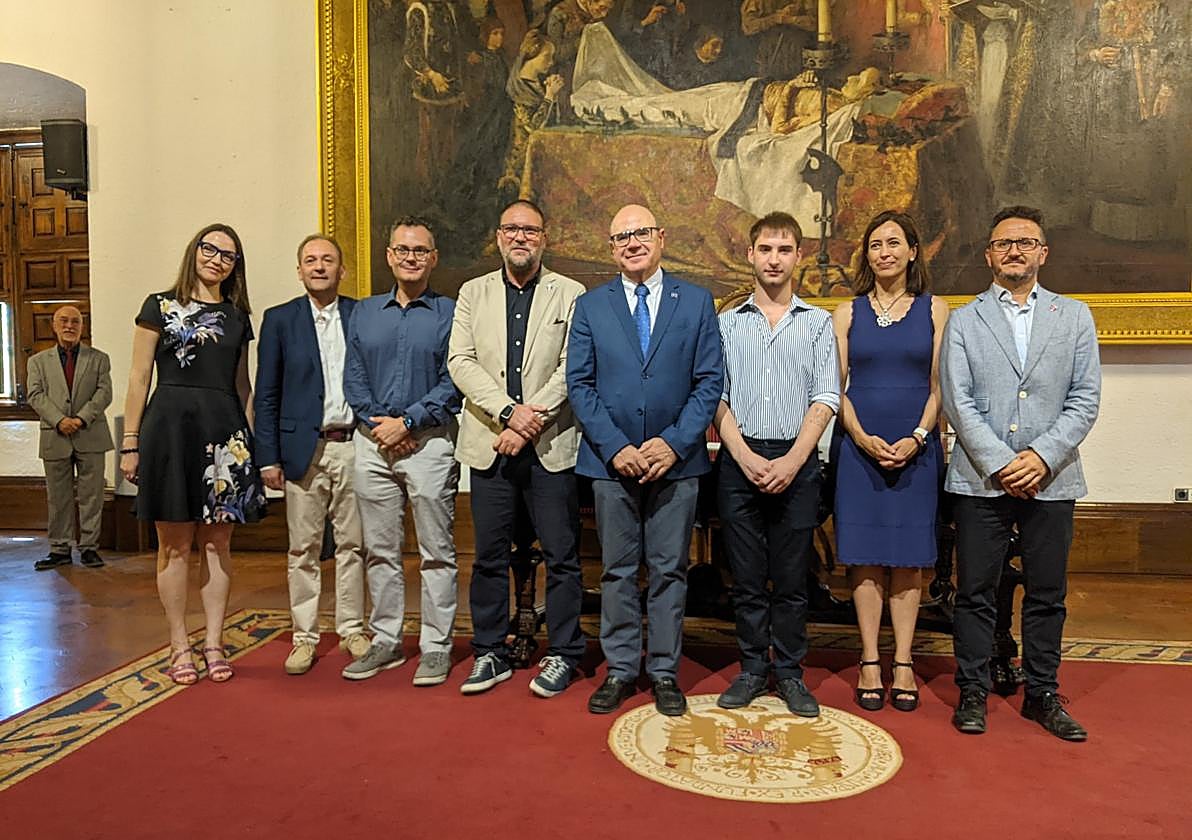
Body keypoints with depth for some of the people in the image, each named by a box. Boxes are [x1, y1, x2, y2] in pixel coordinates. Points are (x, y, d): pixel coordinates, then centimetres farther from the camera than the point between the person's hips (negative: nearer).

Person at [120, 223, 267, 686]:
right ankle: (180, 646, 13)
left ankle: (213, 643, 14)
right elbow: (138, 378, 2)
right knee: (175, 543, 2)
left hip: (225, 431, 3)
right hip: (170, 426, -3)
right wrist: (130, 443, -2)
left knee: (217, 542, 5)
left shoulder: (237, 316, 15)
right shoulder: (160, 306, 5)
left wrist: (248, 435, 9)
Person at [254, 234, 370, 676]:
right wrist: (268, 457, -3)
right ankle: (304, 636, 17)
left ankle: (352, 630, 21)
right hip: (304, 449, -1)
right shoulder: (279, 319, 4)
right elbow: (266, 395, 3)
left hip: (353, 445, 1)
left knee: (352, 544, 8)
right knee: (303, 548, 5)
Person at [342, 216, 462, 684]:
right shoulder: (364, 312, 13)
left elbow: (453, 383, -7)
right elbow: (353, 378, 8)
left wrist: (407, 421, -13)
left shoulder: (449, 313, 1)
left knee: (437, 552, 2)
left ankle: (436, 647, 13)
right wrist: (378, 422, -7)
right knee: (379, 549, 11)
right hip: (372, 441, 4)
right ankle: (386, 641, 24)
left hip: (430, 441, -4)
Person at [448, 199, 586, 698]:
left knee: (561, 556, 3)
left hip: (551, 445, -2)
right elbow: (460, 362, 1)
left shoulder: (570, 295, 4)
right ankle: (491, 653, 23)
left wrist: (532, 418, -14)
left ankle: (562, 655, 18)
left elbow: (572, 369, -5)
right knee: (490, 556, 9)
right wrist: (509, 410, -12)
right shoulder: (473, 293, 12)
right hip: (489, 443, 2)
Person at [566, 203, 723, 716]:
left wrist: (674, 443, -12)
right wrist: (614, 447, -10)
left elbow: (709, 381, 0)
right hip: (611, 461, 1)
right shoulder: (590, 306, 6)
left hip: (676, 460, 0)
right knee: (617, 571, 9)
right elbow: (580, 385, 1)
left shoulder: (696, 303, 4)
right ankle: (620, 669, 23)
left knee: (669, 571, 8)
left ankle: (664, 672, 21)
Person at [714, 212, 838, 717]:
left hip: (797, 461, 0)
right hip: (740, 460, 1)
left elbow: (825, 399, 1)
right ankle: (753, 669, 19)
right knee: (746, 575, 6)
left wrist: (793, 460, -11)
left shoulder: (818, 322, 9)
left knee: (791, 576, 5)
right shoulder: (727, 324, 10)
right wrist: (746, 458, -10)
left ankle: (789, 672, 18)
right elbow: (717, 397, 3)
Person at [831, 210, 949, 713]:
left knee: (908, 556, 4)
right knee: (864, 556, 2)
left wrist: (916, 438, -12)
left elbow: (939, 387, 3)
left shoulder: (934, 311, 6)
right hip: (859, 446, 0)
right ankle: (870, 662, 12)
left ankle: (903, 663, 14)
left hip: (916, 448, 0)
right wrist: (863, 438, -11)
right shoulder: (848, 313, 7)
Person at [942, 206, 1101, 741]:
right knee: (975, 592, 4)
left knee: (1047, 595, 10)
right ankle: (973, 693, 17)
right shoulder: (963, 321, 6)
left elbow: (1085, 400, 3)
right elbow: (958, 402, -2)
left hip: (1051, 480, 2)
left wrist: (1042, 456, -11)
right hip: (982, 479, -1)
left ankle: (1042, 694, 24)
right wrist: (1000, 463, -12)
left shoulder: (1074, 317, 10)